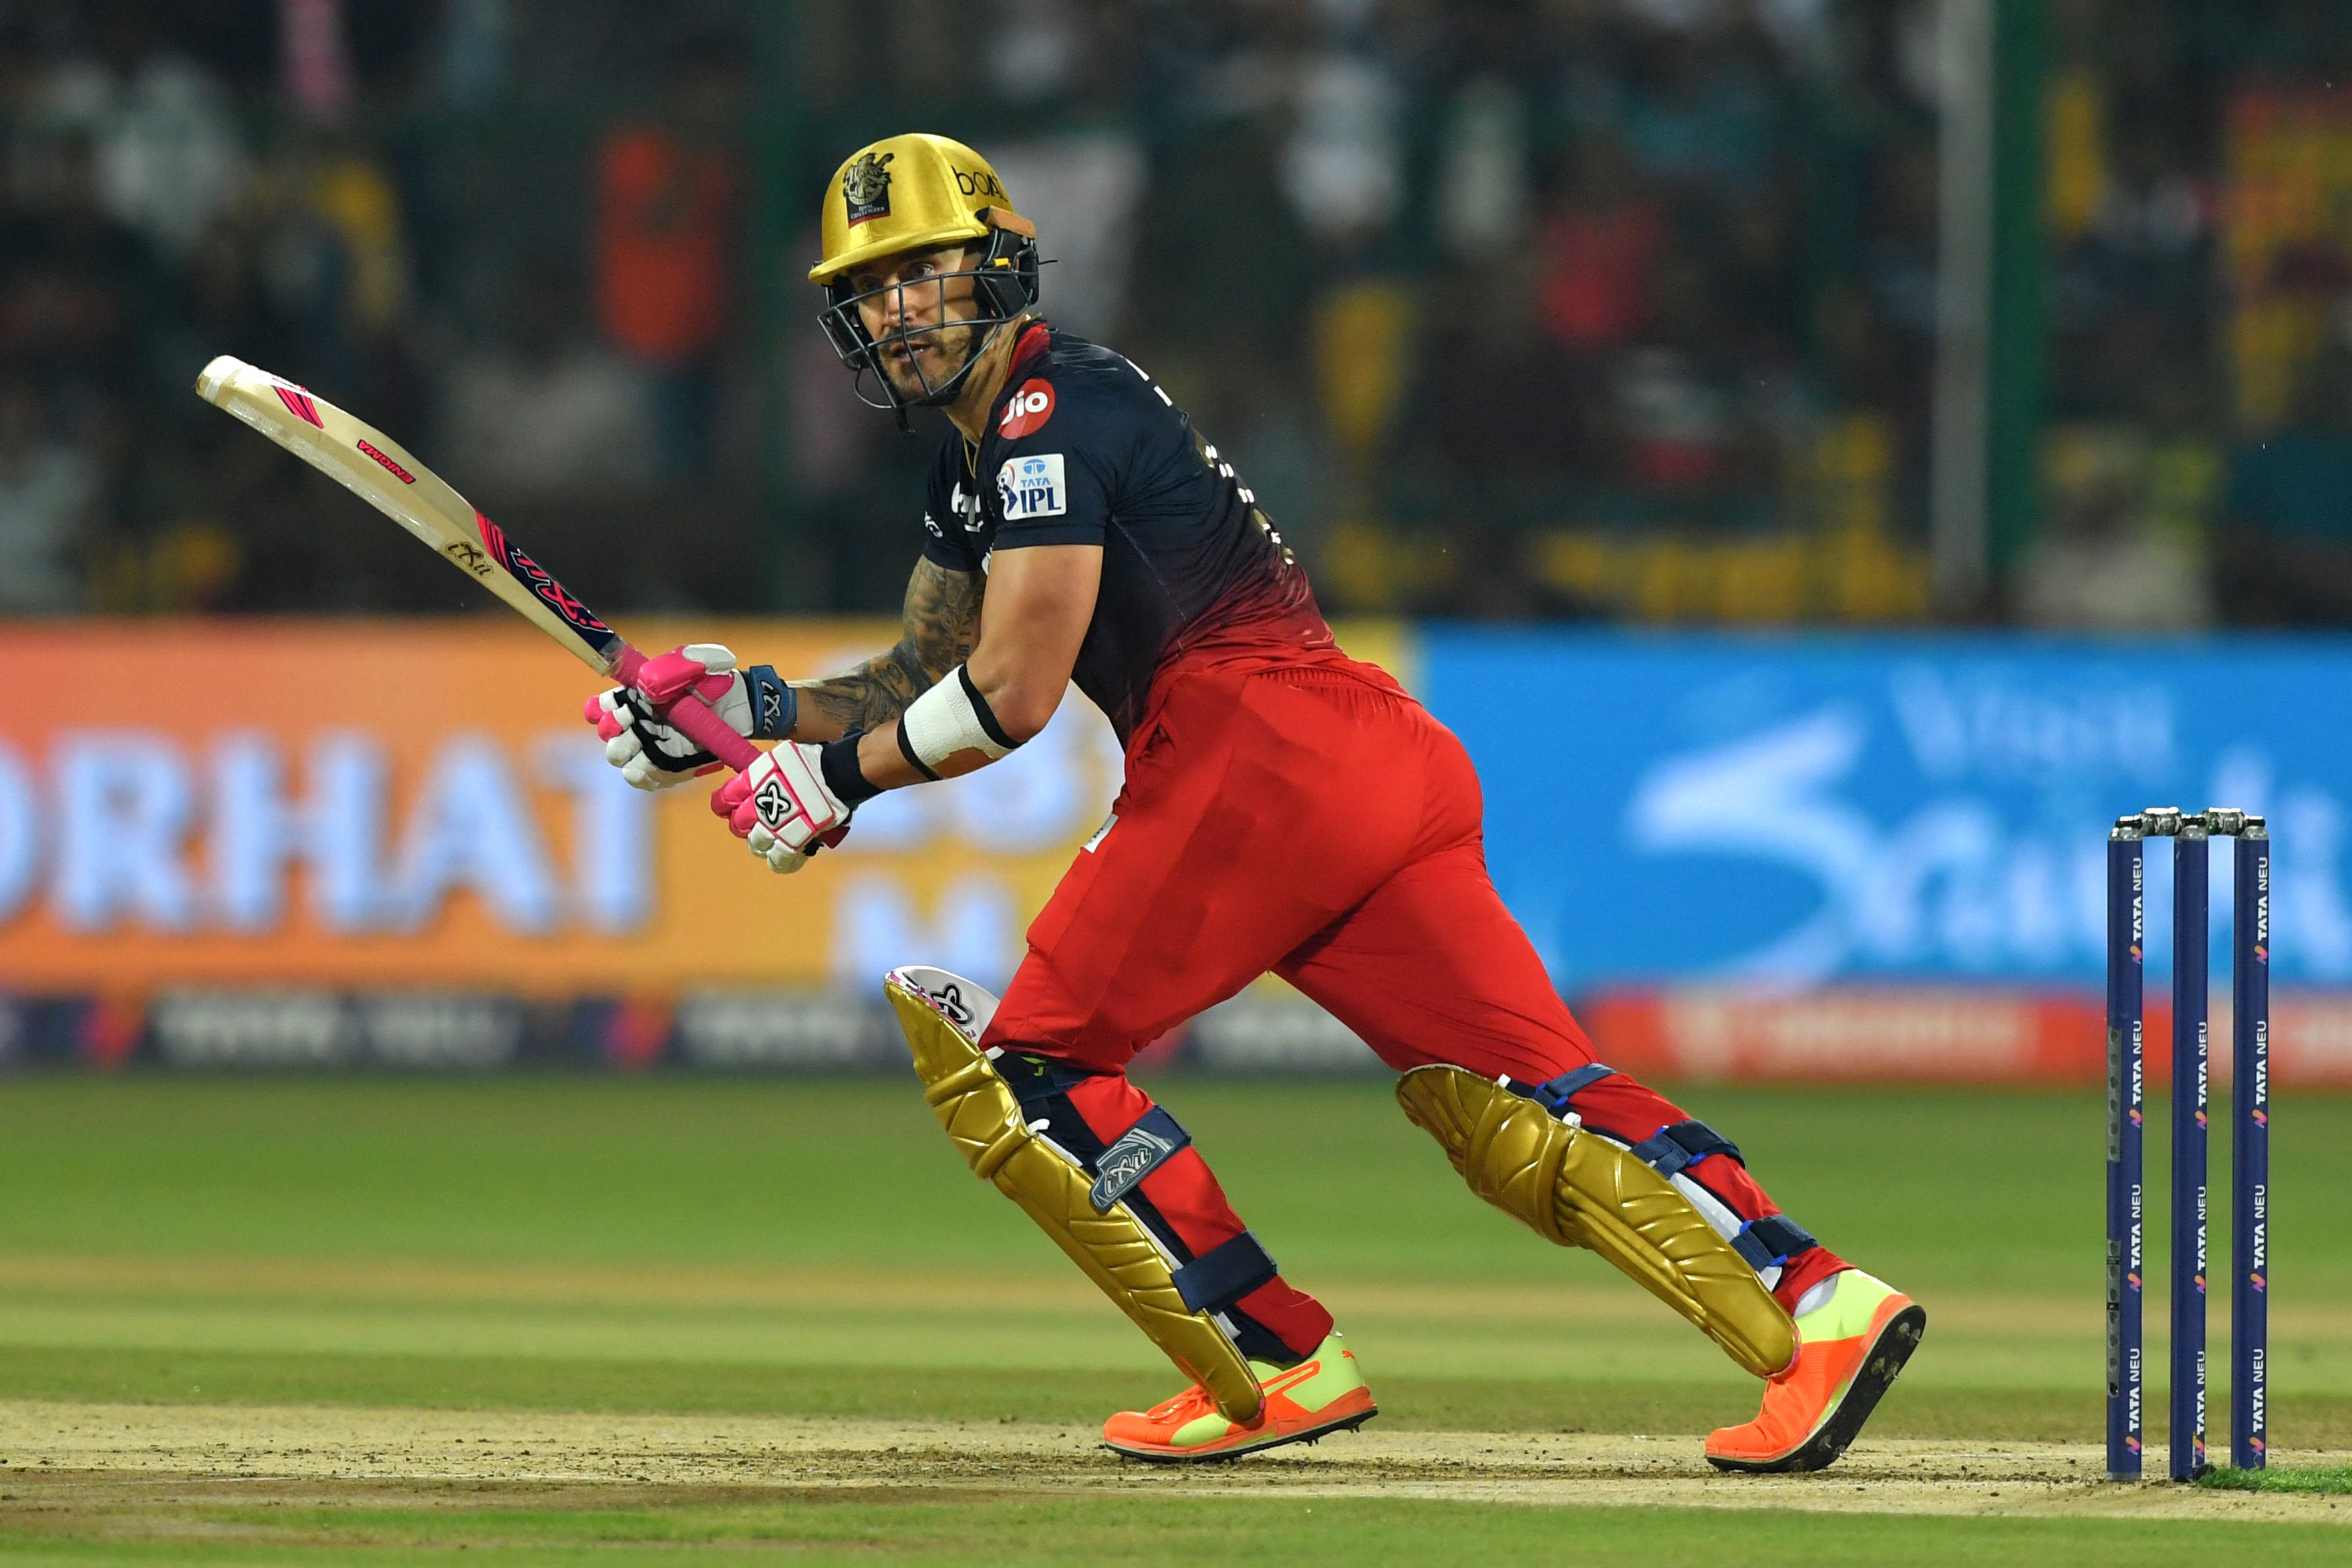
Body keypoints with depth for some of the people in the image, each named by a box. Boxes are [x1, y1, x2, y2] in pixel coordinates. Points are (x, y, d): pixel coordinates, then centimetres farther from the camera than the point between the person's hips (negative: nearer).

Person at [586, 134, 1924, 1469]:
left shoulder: (1058, 410, -4)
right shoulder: (978, 464, 26)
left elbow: (1012, 696, -9)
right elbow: (925, 678, 34)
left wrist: (837, 776, 2)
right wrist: (748, 703, 21)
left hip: (1259, 753, -9)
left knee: (1027, 1061, -1)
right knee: (1527, 1109, -2)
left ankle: (1279, 1369, -7)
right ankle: (1813, 1300, -17)